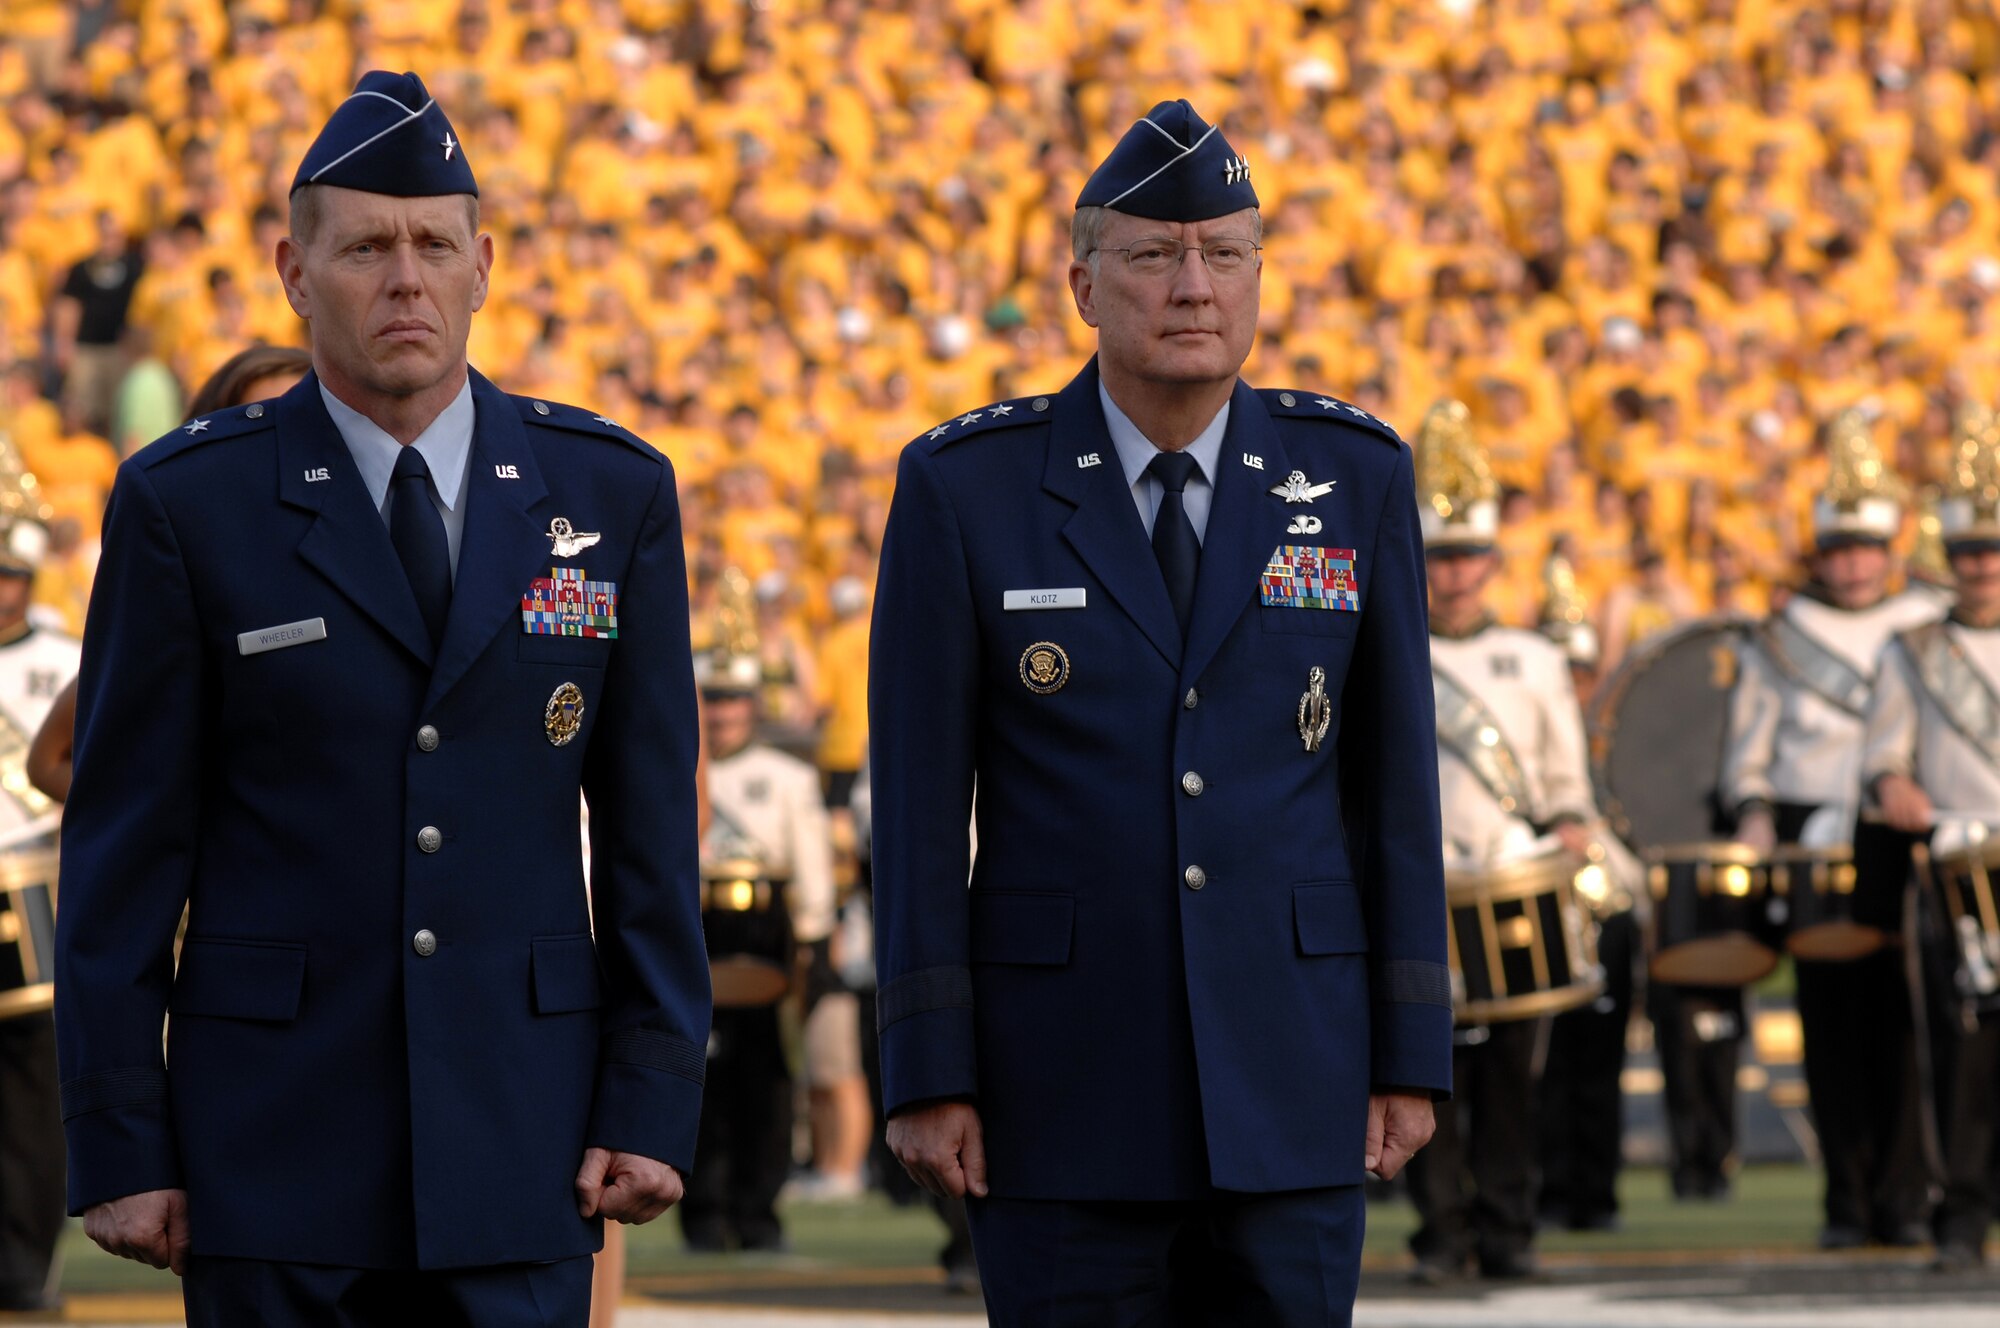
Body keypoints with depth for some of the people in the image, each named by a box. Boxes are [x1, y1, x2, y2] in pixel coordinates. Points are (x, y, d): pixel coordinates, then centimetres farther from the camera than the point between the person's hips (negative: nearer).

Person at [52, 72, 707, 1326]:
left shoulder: (610, 492, 6)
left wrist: (654, 1097, 1)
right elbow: (123, 846, 0)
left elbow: (651, 827, 8)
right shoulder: (188, 503, 0)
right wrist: (118, 1144, -5)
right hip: (271, 1154, -1)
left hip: (519, 1150, 1)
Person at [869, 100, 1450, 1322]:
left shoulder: (1354, 476, 2)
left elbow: (1394, 775, 5)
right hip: (1063, 1076, -1)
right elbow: (919, 799, -3)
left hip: (1290, 1073, 1)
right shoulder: (967, 489, -4)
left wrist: (1412, 1055, 2)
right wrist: (927, 1074, -7)